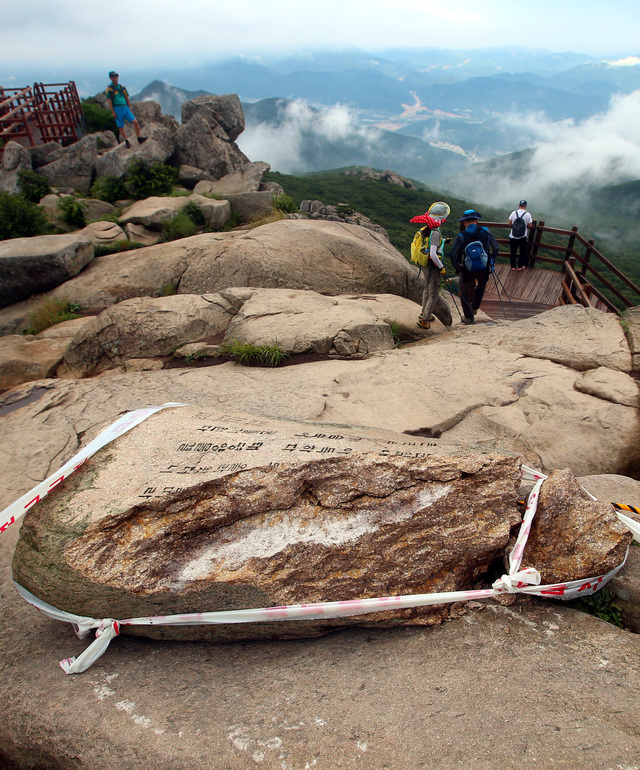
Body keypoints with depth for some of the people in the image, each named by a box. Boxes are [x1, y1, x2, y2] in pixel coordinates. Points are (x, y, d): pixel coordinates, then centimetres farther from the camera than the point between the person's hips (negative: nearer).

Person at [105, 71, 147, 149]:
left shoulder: (122, 87, 15)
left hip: (125, 108, 4)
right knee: (121, 127, 0)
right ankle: (126, 141, 10)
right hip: (117, 109, -3)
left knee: (135, 122, -13)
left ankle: (139, 139, -9)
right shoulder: (109, 88, 0)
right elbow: (109, 101, -4)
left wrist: (130, 108, 13)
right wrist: (113, 112, -11)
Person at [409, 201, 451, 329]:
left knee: (427, 289, 25)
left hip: (426, 265, 9)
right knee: (433, 294, 2)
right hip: (433, 266, -9)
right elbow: (433, 254, -29)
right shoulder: (435, 232, -25)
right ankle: (424, 320, 7)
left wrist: (443, 241, 21)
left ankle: (424, 313, 39)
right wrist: (441, 267, -18)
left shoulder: (426, 229, 2)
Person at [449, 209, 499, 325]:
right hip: (483, 269, 3)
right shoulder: (486, 232, -5)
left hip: (468, 270, -2)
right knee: (481, 285, 33)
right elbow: (496, 248, -4)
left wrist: (457, 268, -4)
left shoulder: (461, 236, -12)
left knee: (464, 291, 18)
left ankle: (469, 317, 21)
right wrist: (491, 262, 10)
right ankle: (474, 308, 43)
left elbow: (453, 255, -20)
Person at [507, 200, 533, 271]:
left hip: (513, 236, 1)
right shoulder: (528, 214, -10)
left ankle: (513, 266, 23)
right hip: (522, 237, -1)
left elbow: (509, 223, -3)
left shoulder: (513, 213, -7)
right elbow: (530, 226, -6)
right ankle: (520, 266, 24)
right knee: (522, 252, 16)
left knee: (513, 252, 14)